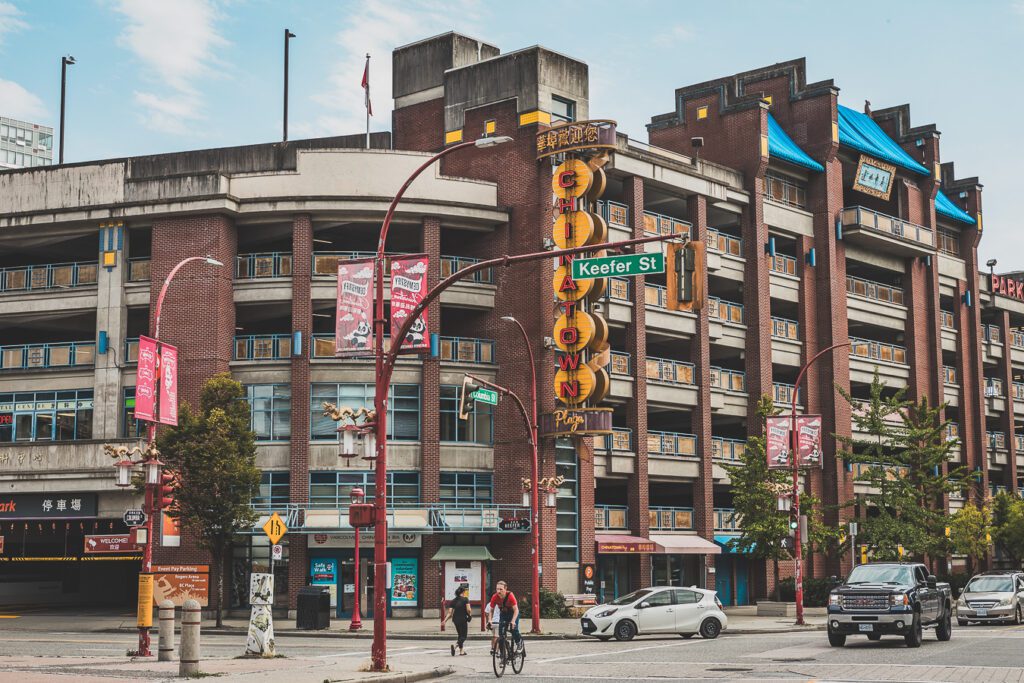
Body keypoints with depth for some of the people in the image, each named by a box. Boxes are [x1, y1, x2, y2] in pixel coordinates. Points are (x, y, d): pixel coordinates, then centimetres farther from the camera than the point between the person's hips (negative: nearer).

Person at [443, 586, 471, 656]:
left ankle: (461, 650, 23)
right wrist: (470, 614, 4)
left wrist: (445, 620, 1)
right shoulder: (465, 600, -8)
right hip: (463, 619, -5)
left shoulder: (453, 601, 5)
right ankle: (455, 645, -26)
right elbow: (468, 610, -16)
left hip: (455, 620, 5)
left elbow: (450, 613, -2)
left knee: (460, 635, 21)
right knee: (463, 636, 0)